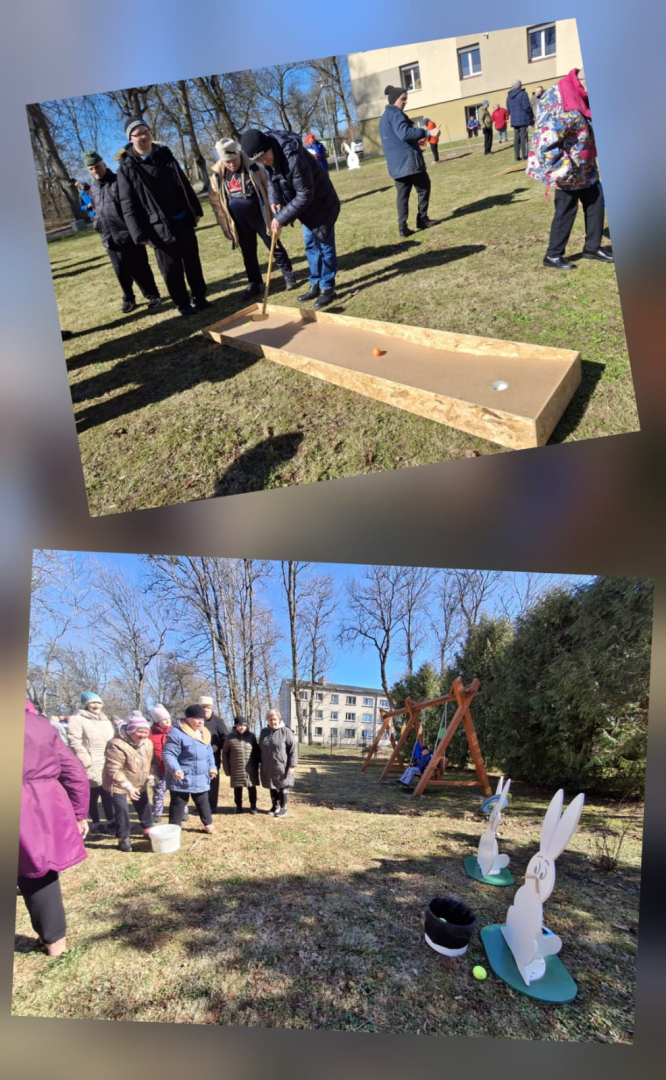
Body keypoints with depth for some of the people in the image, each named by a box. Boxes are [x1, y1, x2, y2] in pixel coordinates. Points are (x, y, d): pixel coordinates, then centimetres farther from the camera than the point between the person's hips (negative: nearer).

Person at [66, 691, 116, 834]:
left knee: (107, 794, 13)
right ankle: (96, 824, 15)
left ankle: (110, 821, 23)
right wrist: (87, 762, -17)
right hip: (91, 766, -6)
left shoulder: (106, 721, 17)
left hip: (107, 766, 6)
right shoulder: (77, 720, -8)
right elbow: (74, 743, -14)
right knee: (92, 796, 3)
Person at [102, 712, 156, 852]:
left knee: (144, 807, 15)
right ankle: (123, 838, 9)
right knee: (122, 810, -10)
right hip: (118, 785, -6)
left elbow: (150, 762, 11)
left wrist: (151, 776, -4)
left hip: (140, 784, 6)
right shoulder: (117, 745, -30)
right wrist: (128, 786, -36)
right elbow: (113, 769, -31)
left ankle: (148, 829, 36)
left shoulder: (148, 743, -5)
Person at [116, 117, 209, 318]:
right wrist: (139, 233, -15)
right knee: (171, 269, 1)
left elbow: (184, 184, 15)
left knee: (192, 262, 11)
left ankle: (200, 297, 25)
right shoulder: (127, 168, -5)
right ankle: (183, 305, 13)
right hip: (160, 226, -4)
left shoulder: (165, 155, 9)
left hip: (183, 220, 4)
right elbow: (128, 205, -8)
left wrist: (196, 210, 11)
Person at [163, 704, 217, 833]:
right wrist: (175, 769, -35)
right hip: (182, 778, -7)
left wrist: (212, 767, 8)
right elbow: (168, 754, -23)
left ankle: (208, 823, 37)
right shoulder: (177, 733, -20)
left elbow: (209, 753, 19)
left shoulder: (204, 733, 8)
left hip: (201, 778, 8)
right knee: (178, 804, 5)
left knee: (203, 802, 21)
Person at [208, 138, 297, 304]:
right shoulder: (217, 174, -4)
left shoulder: (253, 167, -9)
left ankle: (289, 275, 22)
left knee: (274, 246, 6)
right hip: (239, 222, 2)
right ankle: (254, 283, 24)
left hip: (260, 216, -2)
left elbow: (267, 188, -1)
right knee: (248, 253, 12)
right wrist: (225, 226, 3)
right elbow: (216, 201, 3)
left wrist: (274, 213, -4)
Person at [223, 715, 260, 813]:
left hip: (251, 769, 1)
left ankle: (253, 806, 24)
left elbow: (256, 752, 6)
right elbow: (225, 754, 2)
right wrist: (226, 768, 0)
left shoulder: (251, 736, 0)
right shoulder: (231, 737, -3)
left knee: (252, 787, 8)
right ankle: (239, 806, 27)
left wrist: (257, 765, 4)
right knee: (238, 788, 10)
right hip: (236, 769, 0)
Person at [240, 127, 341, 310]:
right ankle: (316, 285, 25)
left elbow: (305, 195, -31)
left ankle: (328, 289, 8)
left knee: (325, 246, -1)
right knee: (310, 245, 15)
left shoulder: (294, 158, -35)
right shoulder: (268, 157, -10)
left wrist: (281, 218, -28)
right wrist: (273, 199, -10)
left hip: (321, 204, -8)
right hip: (307, 206, 8)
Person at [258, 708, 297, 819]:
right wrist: (261, 764, 12)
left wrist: (292, 766, -15)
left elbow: (293, 749, -11)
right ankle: (275, 806, 30)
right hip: (268, 767, 5)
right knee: (272, 787, 15)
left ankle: (283, 808, 17)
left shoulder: (286, 732, -10)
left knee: (283, 787, 5)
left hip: (281, 767, -5)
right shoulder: (264, 732, 7)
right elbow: (260, 749, 15)